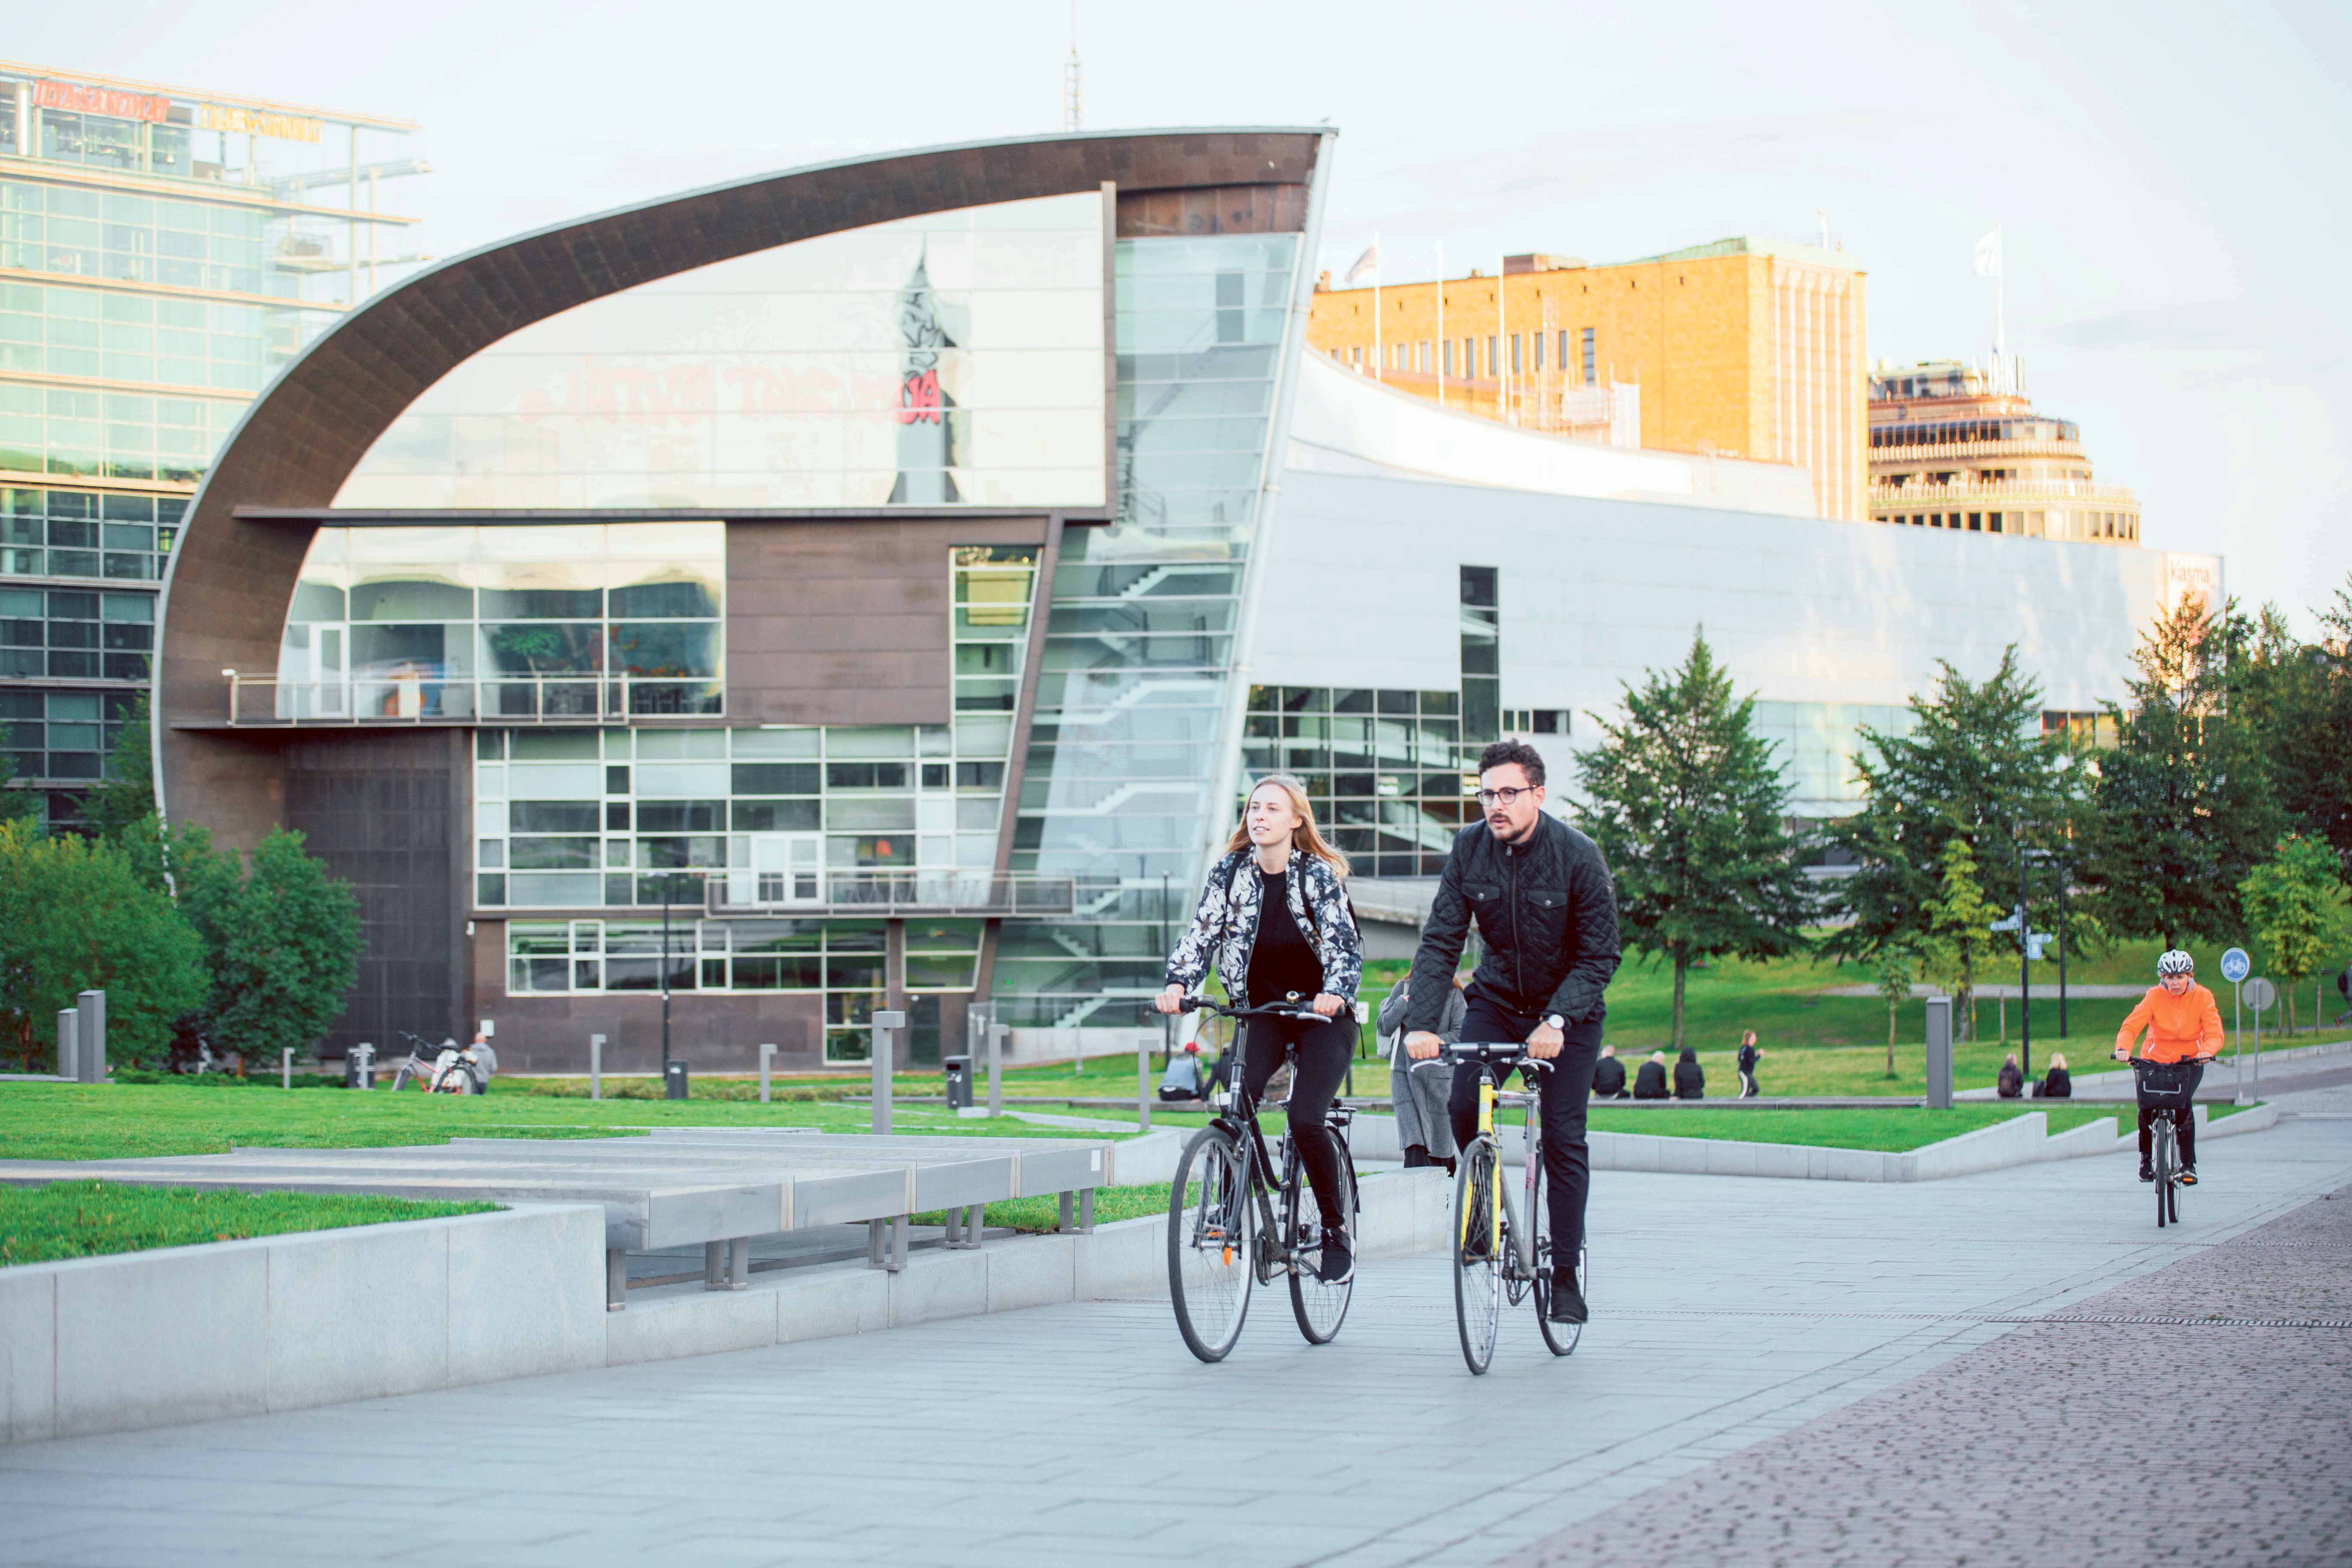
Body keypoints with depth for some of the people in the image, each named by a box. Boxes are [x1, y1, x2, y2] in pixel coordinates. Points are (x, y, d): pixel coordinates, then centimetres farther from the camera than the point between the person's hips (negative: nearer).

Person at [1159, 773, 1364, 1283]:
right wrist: (1177, 986, -27)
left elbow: (1344, 944, -17)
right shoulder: (1229, 873, -2)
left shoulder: (1320, 875, -10)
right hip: (1261, 1014, 3)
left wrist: (1335, 993, -38)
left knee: (1305, 1119, -20)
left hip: (1322, 1016, -3)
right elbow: (1201, 935, -8)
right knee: (1235, 1105, -24)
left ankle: (1336, 1229, -1)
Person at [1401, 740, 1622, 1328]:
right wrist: (1422, 1024, -25)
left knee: (1562, 1138, -7)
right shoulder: (1469, 850, -11)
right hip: (1496, 1000, 3)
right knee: (1462, 1109, -17)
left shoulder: (1578, 856, -19)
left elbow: (1600, 955, -16)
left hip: (1567, 1012, -3)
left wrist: (1557, 1021, -30)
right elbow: (1440, 941, -12)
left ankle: (1565, 1276, 1)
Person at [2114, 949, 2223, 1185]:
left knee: (2183, 1103, -26)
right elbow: (2131, 1026, -22)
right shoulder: (2155, 997, -11)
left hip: (2190, 1061, 0)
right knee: (2147, 1107, -19)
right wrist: (2123, 1048, -43)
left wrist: (2207, 1051, -42)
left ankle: (2188, 1164, -13)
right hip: (2156, 1060, 0)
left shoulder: (2202, 997, -10)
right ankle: (2147, 1156, 10)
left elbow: (2215, 1033, -19)